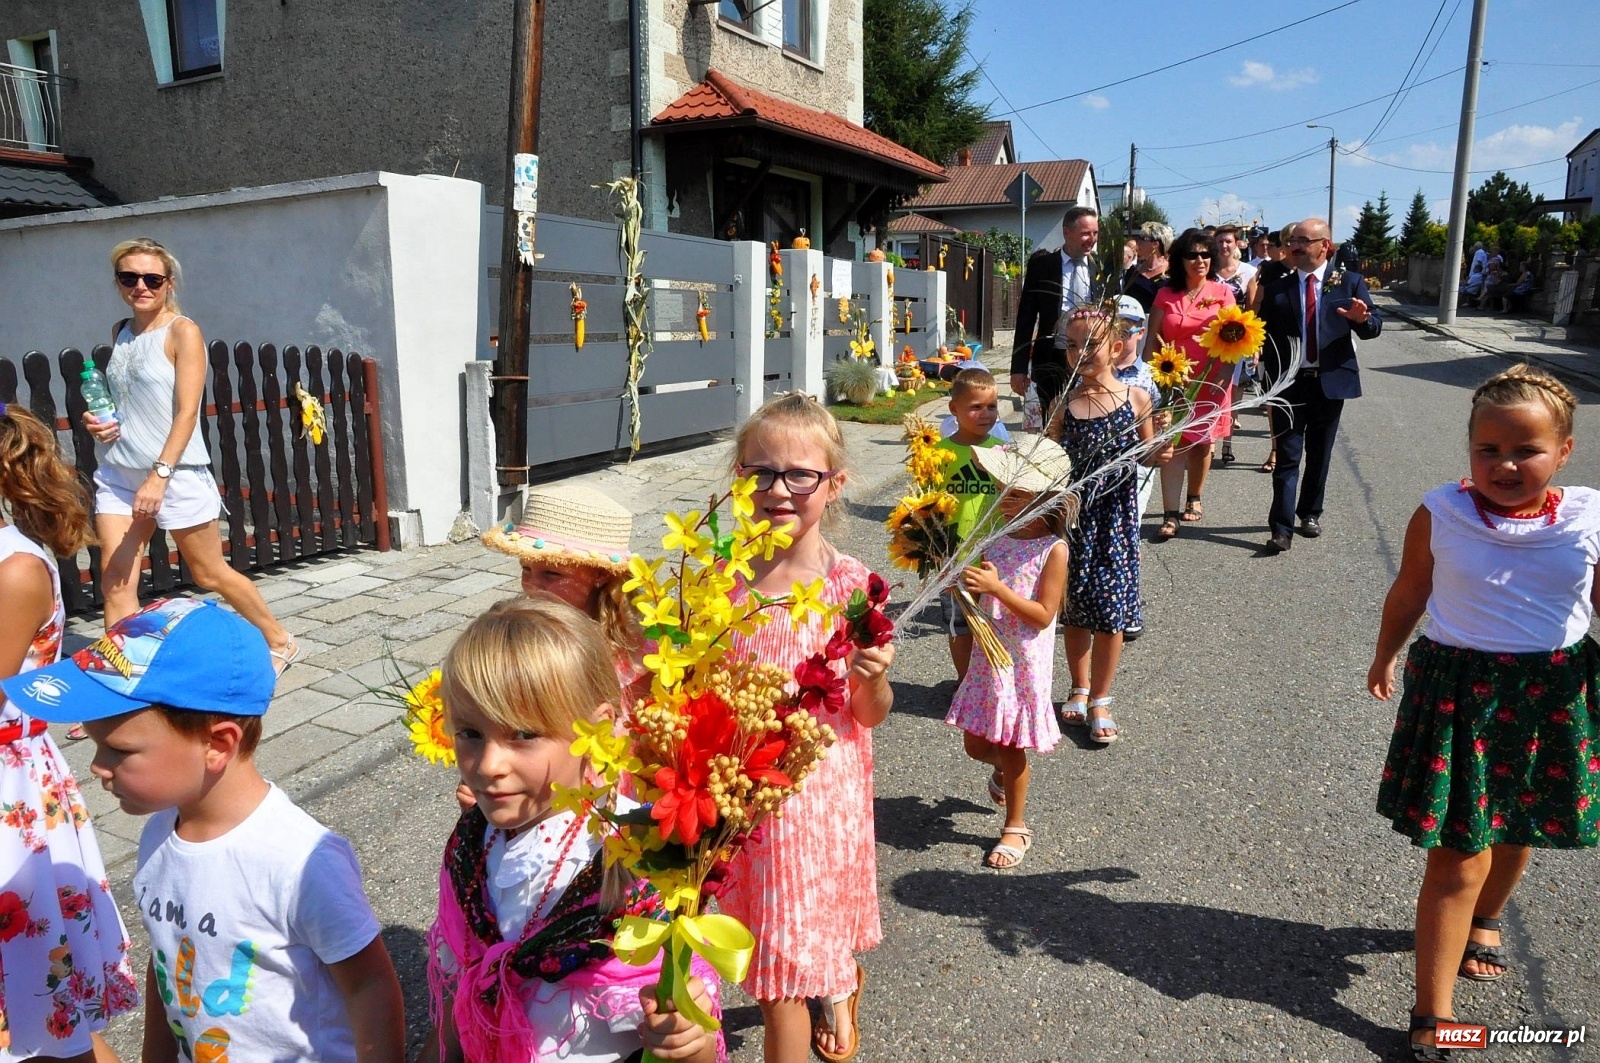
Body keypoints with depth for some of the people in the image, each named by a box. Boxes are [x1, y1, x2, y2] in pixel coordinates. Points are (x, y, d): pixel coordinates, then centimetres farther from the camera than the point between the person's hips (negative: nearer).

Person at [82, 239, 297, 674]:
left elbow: (187, 411, -16)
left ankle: (280, 642, 24)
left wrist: (160, 475, -24)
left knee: (211, 574, 6)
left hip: (175, 473, -6)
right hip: (118, 473, 6)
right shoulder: (121, 332, 11)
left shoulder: (182, 332, -9)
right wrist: (98, 421, 2)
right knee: (115, 582, -1)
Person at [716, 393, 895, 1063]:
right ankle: (839, 988, 54)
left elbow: (872, 715, -6)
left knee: (782, 986, 5)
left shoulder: (848, 585, -14)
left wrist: (871, 681, -25)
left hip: (818, 786, -4)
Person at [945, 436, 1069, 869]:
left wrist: (997, 587, -28)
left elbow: (1043, 615, -19)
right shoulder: (997, 538, 1)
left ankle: (1015, 829, 26)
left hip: (1023, 664, -5)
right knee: (975, 743, 15)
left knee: (1009, 748, 6)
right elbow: (979, 597, 7)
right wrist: (961, 583, -14)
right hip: (988, 658, 6)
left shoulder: (1054, 549, -15)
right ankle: (1003, 770, 50)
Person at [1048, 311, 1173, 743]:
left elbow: (1143, 452, 6)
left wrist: (1158, 454, -14)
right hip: (1072, 514, 1)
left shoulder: (1136, 397, -3)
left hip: (1115, 515, -1)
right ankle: (1080, 689, 33)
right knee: (1073, 604, 12)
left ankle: (1100, 700, 19)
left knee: (1110, 607, 3)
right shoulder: (1064, 403, -2)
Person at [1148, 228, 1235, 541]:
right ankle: (1170, 515, -11)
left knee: (1202, 442, 11)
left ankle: (1194, 498, 32)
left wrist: (1224, 376, -15)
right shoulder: (1166, 295, 6)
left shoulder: (1222, 292, 3)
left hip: (1210, 381, 0)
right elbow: (1153, 338, 5)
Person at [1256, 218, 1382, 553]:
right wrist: (1269, 383, -9)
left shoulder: (1350, 283, 3)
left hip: (1331, 383, 1)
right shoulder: (1277, 289, 3)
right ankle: (1282, 528, -2)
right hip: (1289, 383, -1)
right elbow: (1266, 338, 2)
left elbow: (1373, 328, 2)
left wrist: (1363, 319, -21)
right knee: (1287, 456, -3)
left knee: (1320, 454, 13)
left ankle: (1310, 512, 29)